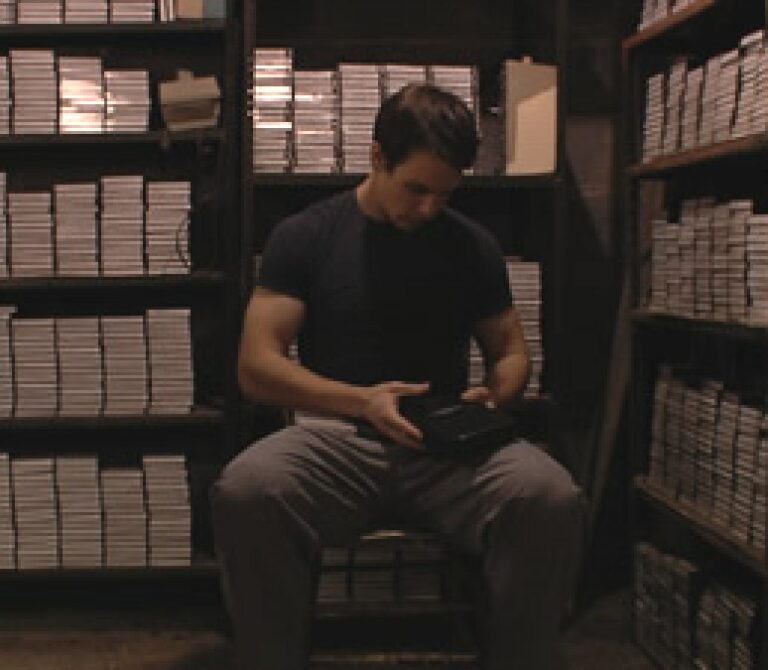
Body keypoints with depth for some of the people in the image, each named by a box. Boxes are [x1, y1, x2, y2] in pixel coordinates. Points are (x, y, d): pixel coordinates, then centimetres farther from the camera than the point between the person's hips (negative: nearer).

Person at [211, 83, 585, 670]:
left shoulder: (473, 245, 12)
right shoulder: (304, 236, 4)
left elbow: (511, 352, 19)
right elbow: (257, 368, -2)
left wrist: (493, 396, -6)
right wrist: (360, 401, -18)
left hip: (451, 446, 2)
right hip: (339, 435, -1)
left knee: (553, 499, -31)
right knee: (245, 491, -35)